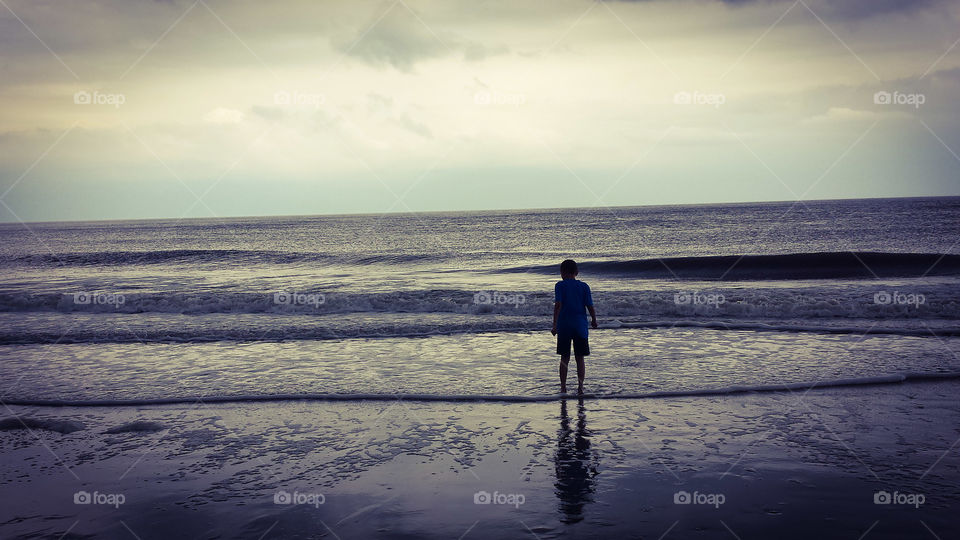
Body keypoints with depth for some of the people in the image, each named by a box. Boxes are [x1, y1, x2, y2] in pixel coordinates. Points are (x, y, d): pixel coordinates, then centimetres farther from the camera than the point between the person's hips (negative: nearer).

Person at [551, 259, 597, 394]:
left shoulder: (560, 285, -3)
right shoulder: (584, 286, 3)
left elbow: (558, 305, -13)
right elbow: (590, 307, -1)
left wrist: (555, 325, -13)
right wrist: (594, 320, 17)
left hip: (564, 326, -1)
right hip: (580, 326, 1)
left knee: (564, 358, 8)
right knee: (580, 358, 8)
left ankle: (563, 387, 10)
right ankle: (580, 387, 6)